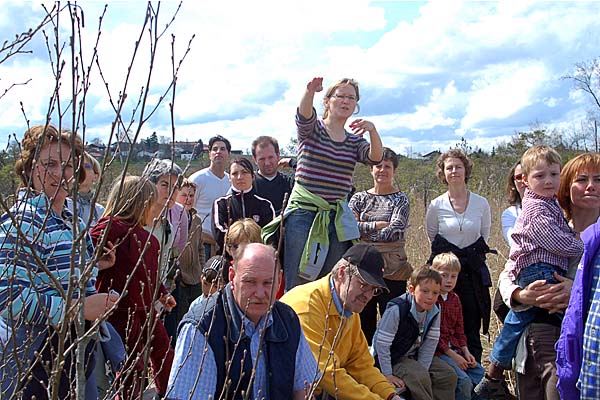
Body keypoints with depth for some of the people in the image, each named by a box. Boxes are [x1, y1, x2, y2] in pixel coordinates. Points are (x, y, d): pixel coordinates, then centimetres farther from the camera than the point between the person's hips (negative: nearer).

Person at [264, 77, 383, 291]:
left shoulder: (355, 141, 14)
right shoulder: (311, 129, 4)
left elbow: (375, 158, -4)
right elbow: (304, 114, -19)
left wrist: (372, 130, -24)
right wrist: (310, 91, -41)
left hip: (338, 217, 4)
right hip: (303, 211, -4)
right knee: (296, 284, -5)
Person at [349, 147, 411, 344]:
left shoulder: (401, 199, 5)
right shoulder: (360, 198, 11)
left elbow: (394, 230, -10)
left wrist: (362, 228, -7)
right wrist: (376, 225, -11)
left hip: (392, 267, -2)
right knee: (364, 318, 5)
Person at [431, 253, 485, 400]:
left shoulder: (455, 299, 14)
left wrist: (466, 352, 3)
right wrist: (452, 355, -15)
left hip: (454, 348, 8)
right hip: (437, 350, -8)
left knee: (482, 374, 2)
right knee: (464, 381, -22)